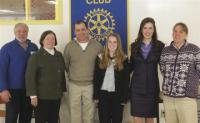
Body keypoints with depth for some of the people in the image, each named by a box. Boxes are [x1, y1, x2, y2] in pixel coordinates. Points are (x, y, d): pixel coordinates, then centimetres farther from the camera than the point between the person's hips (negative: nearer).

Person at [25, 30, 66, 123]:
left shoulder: (59, 55, 11)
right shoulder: (36, 56, -6)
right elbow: (30, 76, -11)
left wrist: (63, 90, 13)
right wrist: (33, 95, -16)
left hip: (56, 95, 5)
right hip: (42, 96, -5)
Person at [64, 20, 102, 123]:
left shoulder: (97, 46, -4)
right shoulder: (69, 46, -2)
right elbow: (65, 65, 10)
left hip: (90, 85, 0)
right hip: (74, 85, 1)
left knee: (89, 113, 8)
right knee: (75, 113, 9)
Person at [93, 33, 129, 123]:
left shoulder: (124, 59, -2)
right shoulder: (100, 58, 2)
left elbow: (126, 80, -2)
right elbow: (96, 78, 3)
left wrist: (124, 98, -7)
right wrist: (96, 95, -3)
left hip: (117, 95, -1)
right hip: (103, 94, 1)